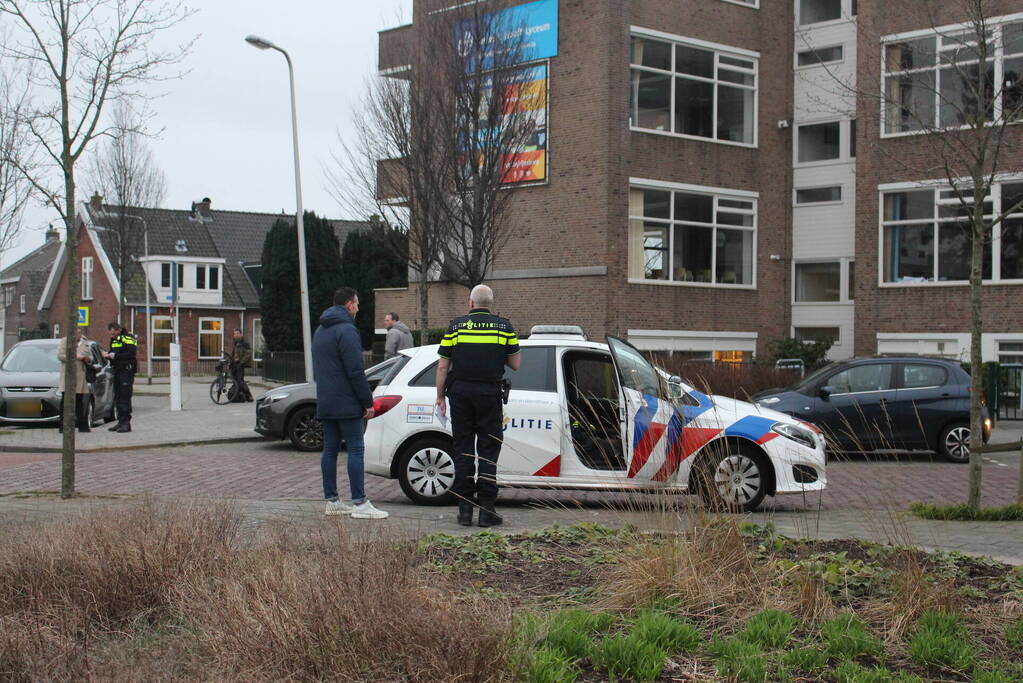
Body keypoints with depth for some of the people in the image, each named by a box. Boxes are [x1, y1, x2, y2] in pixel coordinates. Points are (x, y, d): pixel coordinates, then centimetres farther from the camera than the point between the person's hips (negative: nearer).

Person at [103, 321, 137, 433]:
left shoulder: (128, 338, -10)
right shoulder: (114, 339, 17)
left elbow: (131, 353, -20)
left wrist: (115, 355, -20)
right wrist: (108, 355, 2)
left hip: (126, 370, -9)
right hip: (117, 371, 9)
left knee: (125, 397, -11)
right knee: (117, 397, 8)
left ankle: (126, 423, -11)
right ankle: (121, 421, 13)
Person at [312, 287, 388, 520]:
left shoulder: (320, 331, 18)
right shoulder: (346, 330, -13)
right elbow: (355, 371, -17)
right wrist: (368, 402, -13)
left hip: (325, 403, 9)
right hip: (346, 404, -9)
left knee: (330, 450, 9)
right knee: (356, 449, -8)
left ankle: (332, 501, 12)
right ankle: (359, 503, -10)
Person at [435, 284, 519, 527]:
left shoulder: (456, 326, 4)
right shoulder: (503, 326, 4)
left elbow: (442, 366, 2)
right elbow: (515, 364, 7)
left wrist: (440, 396, 10)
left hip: (460, 393, 1)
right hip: (490, 393, -1)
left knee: (463, 451, 6)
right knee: (488, 452, 2)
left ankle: (465, 508, 6)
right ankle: (487, 509, -2)